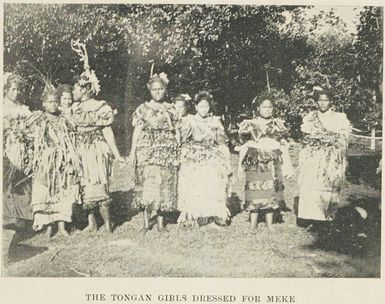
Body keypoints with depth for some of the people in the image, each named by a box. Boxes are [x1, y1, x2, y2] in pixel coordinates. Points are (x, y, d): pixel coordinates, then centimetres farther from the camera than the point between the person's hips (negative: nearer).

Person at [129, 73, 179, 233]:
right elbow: (137, 131, 4)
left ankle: (160, 223, 11)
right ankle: (146, 223, 1)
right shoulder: (143, 109, 6)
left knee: (164, 186, 1)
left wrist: (177, 153, 4)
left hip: (167, 151, 2)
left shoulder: (170, 109, 10)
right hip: (147, 150, -2)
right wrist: (133, 152, -4)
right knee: (146, 185, -8)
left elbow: (175, 132, 10)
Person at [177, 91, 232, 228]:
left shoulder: (215, 122, 11)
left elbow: (222, 144, 11)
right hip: (193, 161, -1)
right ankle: (194, 219, 0)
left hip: (213, 162, 1)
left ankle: (214, 219, -1)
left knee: (213, 190, -5)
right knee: (194, 190, -6)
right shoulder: (189, 121, 6)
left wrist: (226, 163, 6)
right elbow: (183, 143, 5)